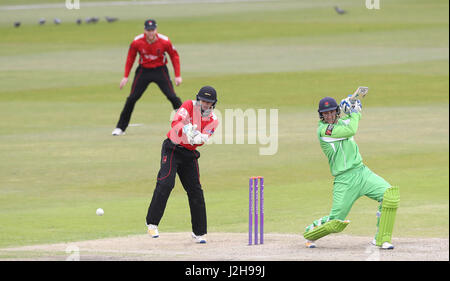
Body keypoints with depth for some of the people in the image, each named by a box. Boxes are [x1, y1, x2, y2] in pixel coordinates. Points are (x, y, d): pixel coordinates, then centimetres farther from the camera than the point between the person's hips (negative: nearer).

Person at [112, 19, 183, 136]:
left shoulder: (164, 41, -18)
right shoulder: (137, 42, -15)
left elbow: (174, 56, -3)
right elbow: (130, 58, 0)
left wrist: (177, 76, -6)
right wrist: (126, 76, -2)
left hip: (160, 70, -1)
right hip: (143, 70, 1)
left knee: (172, 97, -12)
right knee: (132, 98, -4)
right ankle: (120, 127, 6)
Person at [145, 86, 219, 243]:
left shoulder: (213, 120, 1)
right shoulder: (189, 106, -8)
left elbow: (203, 139, -13)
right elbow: (176, 123, -23)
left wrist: (197, 138, -37)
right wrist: (187, 131, -42)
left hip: (190, 154, 4)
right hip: (172, 149, -4)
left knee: (195, 191, 3)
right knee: (165, 183, -20)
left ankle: (199, 232, 13)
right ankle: (152, 223, -13)